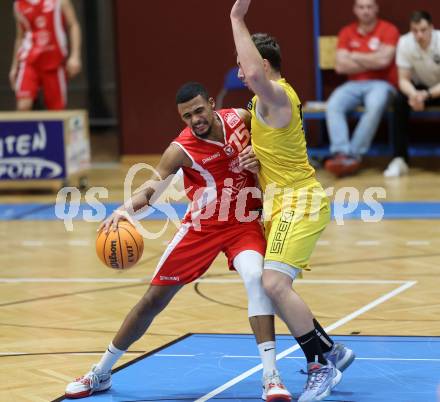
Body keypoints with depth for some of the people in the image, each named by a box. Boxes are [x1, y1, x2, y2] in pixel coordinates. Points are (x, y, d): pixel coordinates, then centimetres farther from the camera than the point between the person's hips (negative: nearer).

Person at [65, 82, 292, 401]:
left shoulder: (239, 118, -11)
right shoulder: (181, 150, -21)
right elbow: (152, 189, -30)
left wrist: (258, 156, -13)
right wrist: (126, 208, -51)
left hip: (244, 222, 1)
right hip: (203, 226, -1)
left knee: (256, 277, -29)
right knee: (154, 299, 4)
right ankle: (101, 373, 22)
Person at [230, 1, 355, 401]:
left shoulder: (276, 94, -16)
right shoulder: (269, 96, 16)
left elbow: (256, 74, -40)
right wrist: (250, 157, 7)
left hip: (298, 202, -11)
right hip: (282, 204, 11)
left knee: (275, 283, -22)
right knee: (269, 286, 13)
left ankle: (322, 364, -11)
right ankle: (331, 352, 23)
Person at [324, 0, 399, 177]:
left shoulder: (388, 30, 0)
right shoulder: (347, 33, 10)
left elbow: (384, 60, -15)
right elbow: (341, 66, -1)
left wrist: (354, 57, -2)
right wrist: (372, 61, -5)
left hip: (381, 83, -3)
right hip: (354, 84, 3)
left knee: (375, 105, -37)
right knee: (333, 105, -27)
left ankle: (354, 155, -31)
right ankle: (341, 153, -40)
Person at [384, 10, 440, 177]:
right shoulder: (405, 43, -19)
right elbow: (404, 80, -15)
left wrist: (426, 95, -42)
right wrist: (413, 94, -38)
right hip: (420, 87, 2)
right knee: (400, 101, -28)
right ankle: (399, 159, -25)